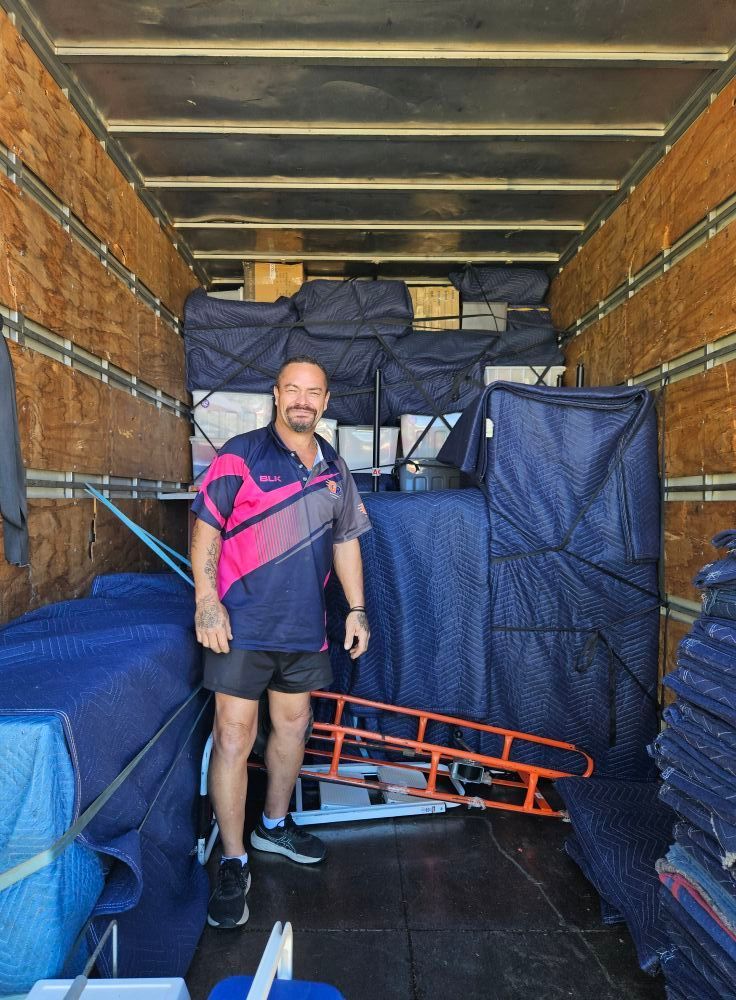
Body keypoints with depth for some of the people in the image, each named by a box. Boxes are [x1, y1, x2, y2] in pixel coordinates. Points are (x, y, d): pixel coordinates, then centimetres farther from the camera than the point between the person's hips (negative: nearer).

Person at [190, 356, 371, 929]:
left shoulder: (335, 470, 10)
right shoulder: (241, 455, -6)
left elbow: (346, 542, 14)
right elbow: (207, 529, -7)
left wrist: (357, 609, 11)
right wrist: (207, 599, -16)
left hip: (304, 625, 6)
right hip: (243, 623, -5)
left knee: (294, 724, 17)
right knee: (234, 737, -3)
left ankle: (275, 824, 40)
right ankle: (234, 863, 16)